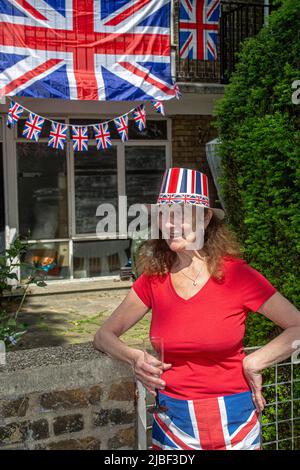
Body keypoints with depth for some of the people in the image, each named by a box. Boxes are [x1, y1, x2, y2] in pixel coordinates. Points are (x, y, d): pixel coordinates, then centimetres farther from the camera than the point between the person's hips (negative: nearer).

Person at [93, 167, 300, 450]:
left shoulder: (237, 275, -12)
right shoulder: (154, 278, -3)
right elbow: (104, 335, 2)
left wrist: (253, 363, -14)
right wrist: (135, 359, -16)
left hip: (232, 421, -1)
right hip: (173, 422, 2)